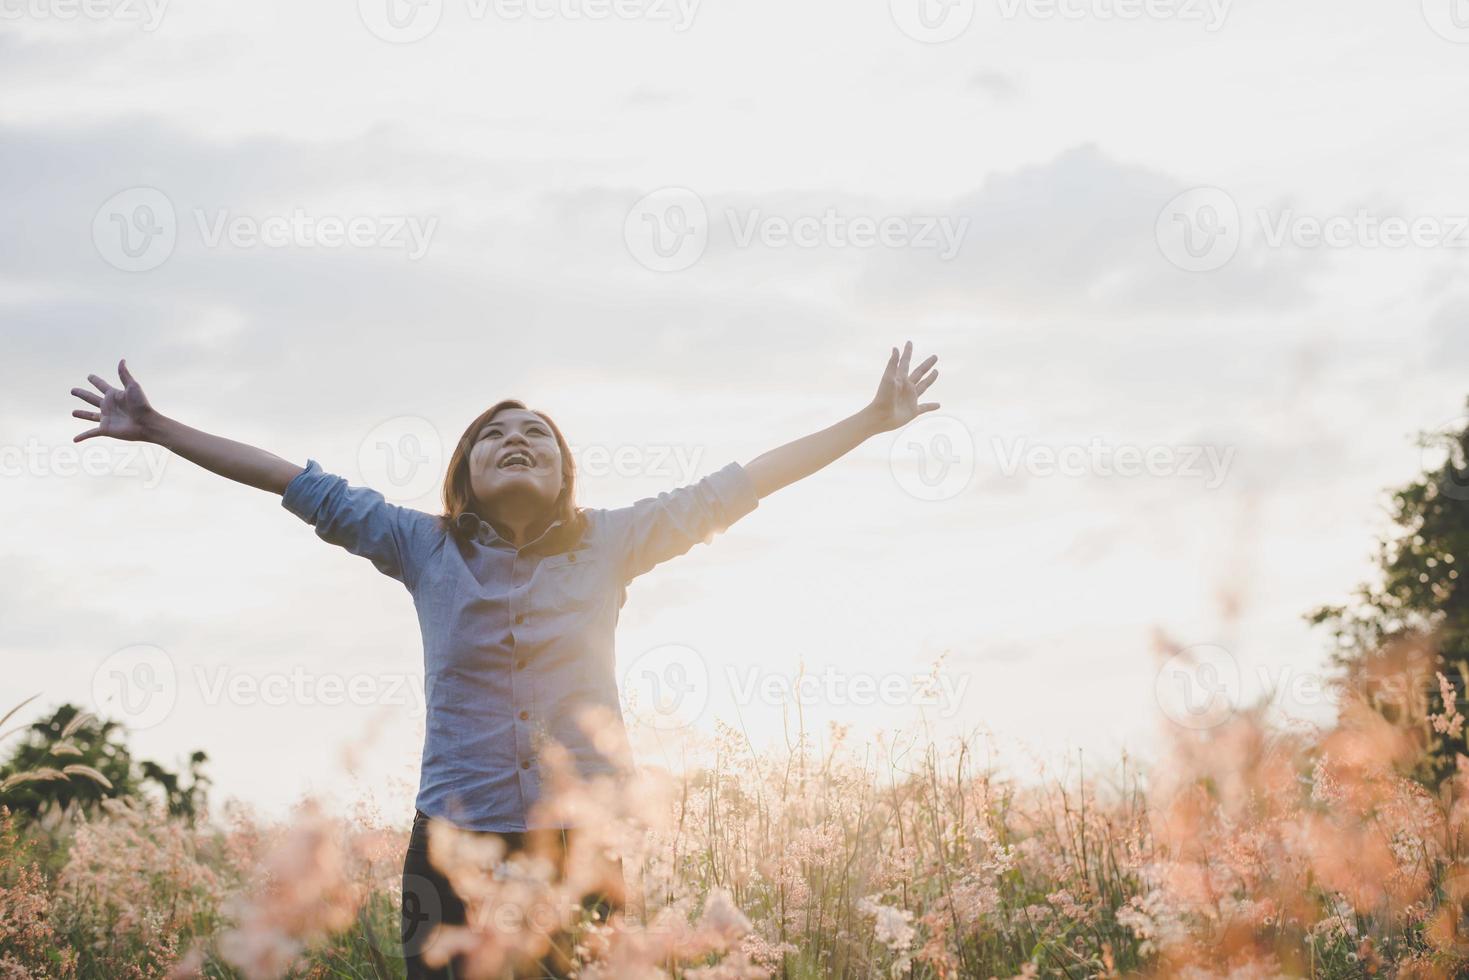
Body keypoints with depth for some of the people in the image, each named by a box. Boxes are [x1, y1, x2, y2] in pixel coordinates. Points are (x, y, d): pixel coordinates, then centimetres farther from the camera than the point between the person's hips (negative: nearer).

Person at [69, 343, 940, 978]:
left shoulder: (608, 546, 4)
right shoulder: (426, 548, 6)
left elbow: (733, 488, 4)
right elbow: (304, 485, 7)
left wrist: (873, 422, 3)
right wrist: (158, 429, 8)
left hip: (582, 844, 0)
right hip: (455, 847, 0)